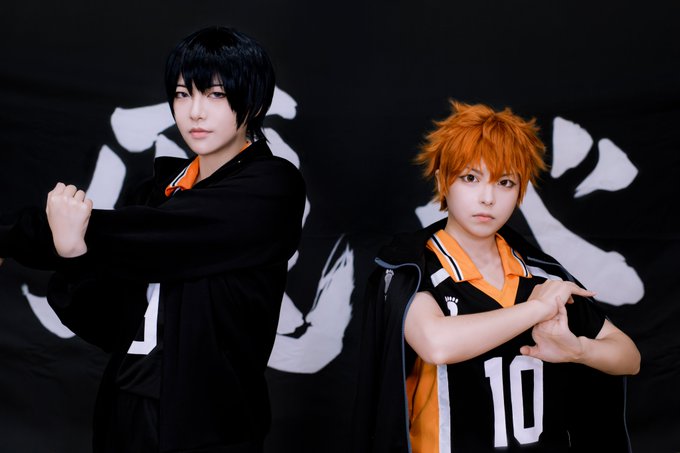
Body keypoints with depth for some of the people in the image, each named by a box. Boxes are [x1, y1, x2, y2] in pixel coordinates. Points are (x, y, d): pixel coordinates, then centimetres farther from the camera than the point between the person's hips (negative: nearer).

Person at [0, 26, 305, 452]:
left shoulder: (271, 187, -12)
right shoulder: (163, 185, 7)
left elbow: (152, 237, -23)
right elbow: (106, 320, 0)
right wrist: (74, 254, -21)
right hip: (125, 406, 6)